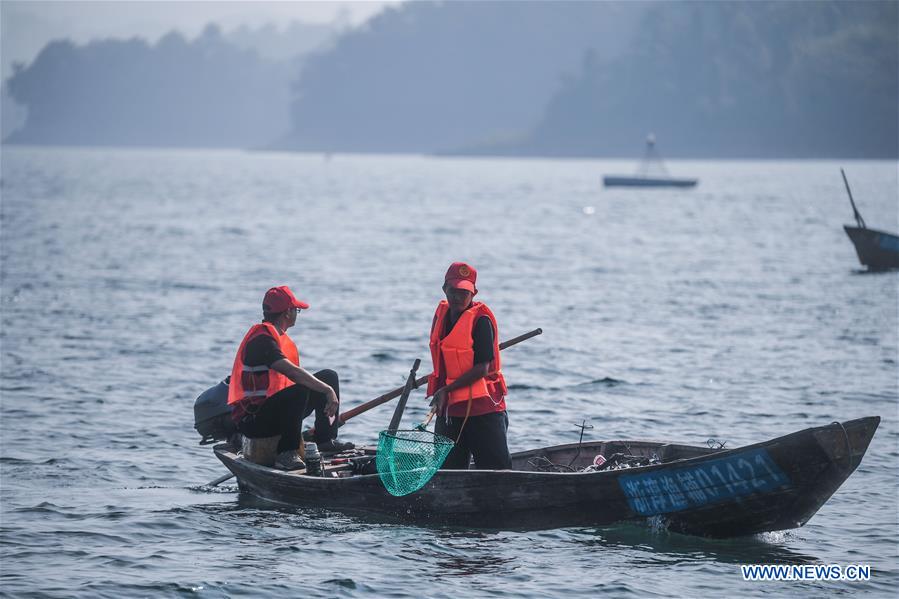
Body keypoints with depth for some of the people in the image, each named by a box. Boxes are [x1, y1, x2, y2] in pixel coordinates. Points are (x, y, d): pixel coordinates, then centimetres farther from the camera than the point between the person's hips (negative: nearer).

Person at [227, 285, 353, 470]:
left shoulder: (280, 337, 13)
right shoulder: (261, 339, -21)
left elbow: (295, 374, 19)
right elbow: (292, 372, -32)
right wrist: (328, 390, -30)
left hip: (276, 409, 10)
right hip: (251, 419, -10)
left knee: (328, 377, 9)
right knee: (299, 390, -36)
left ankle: (326, 440, 9)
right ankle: (286, 453, -26)